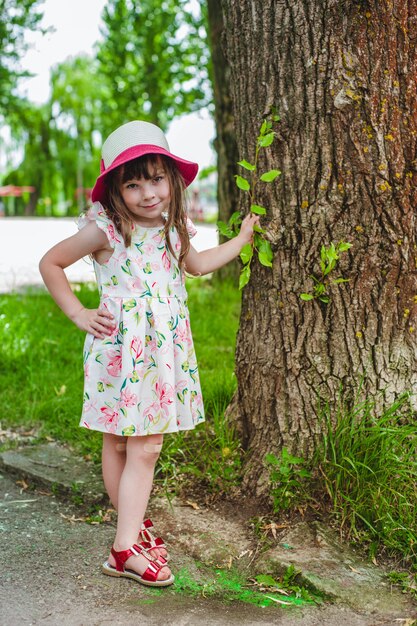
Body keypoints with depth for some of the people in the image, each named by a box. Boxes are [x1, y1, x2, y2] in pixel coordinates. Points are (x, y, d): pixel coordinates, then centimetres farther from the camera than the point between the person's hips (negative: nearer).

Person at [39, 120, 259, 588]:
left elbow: (195, 264, 29)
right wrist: (78, 313, -3)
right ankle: (126, 549, 7)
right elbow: (50, 263, -2)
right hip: (120, 351, -5)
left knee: (143, 446, 9)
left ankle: (133, 527, 23)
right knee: (120, 444, -1)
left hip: (162, 351, 5)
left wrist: (241, 238, 31)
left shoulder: (172, 228, 7)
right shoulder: (104, 230, -12)